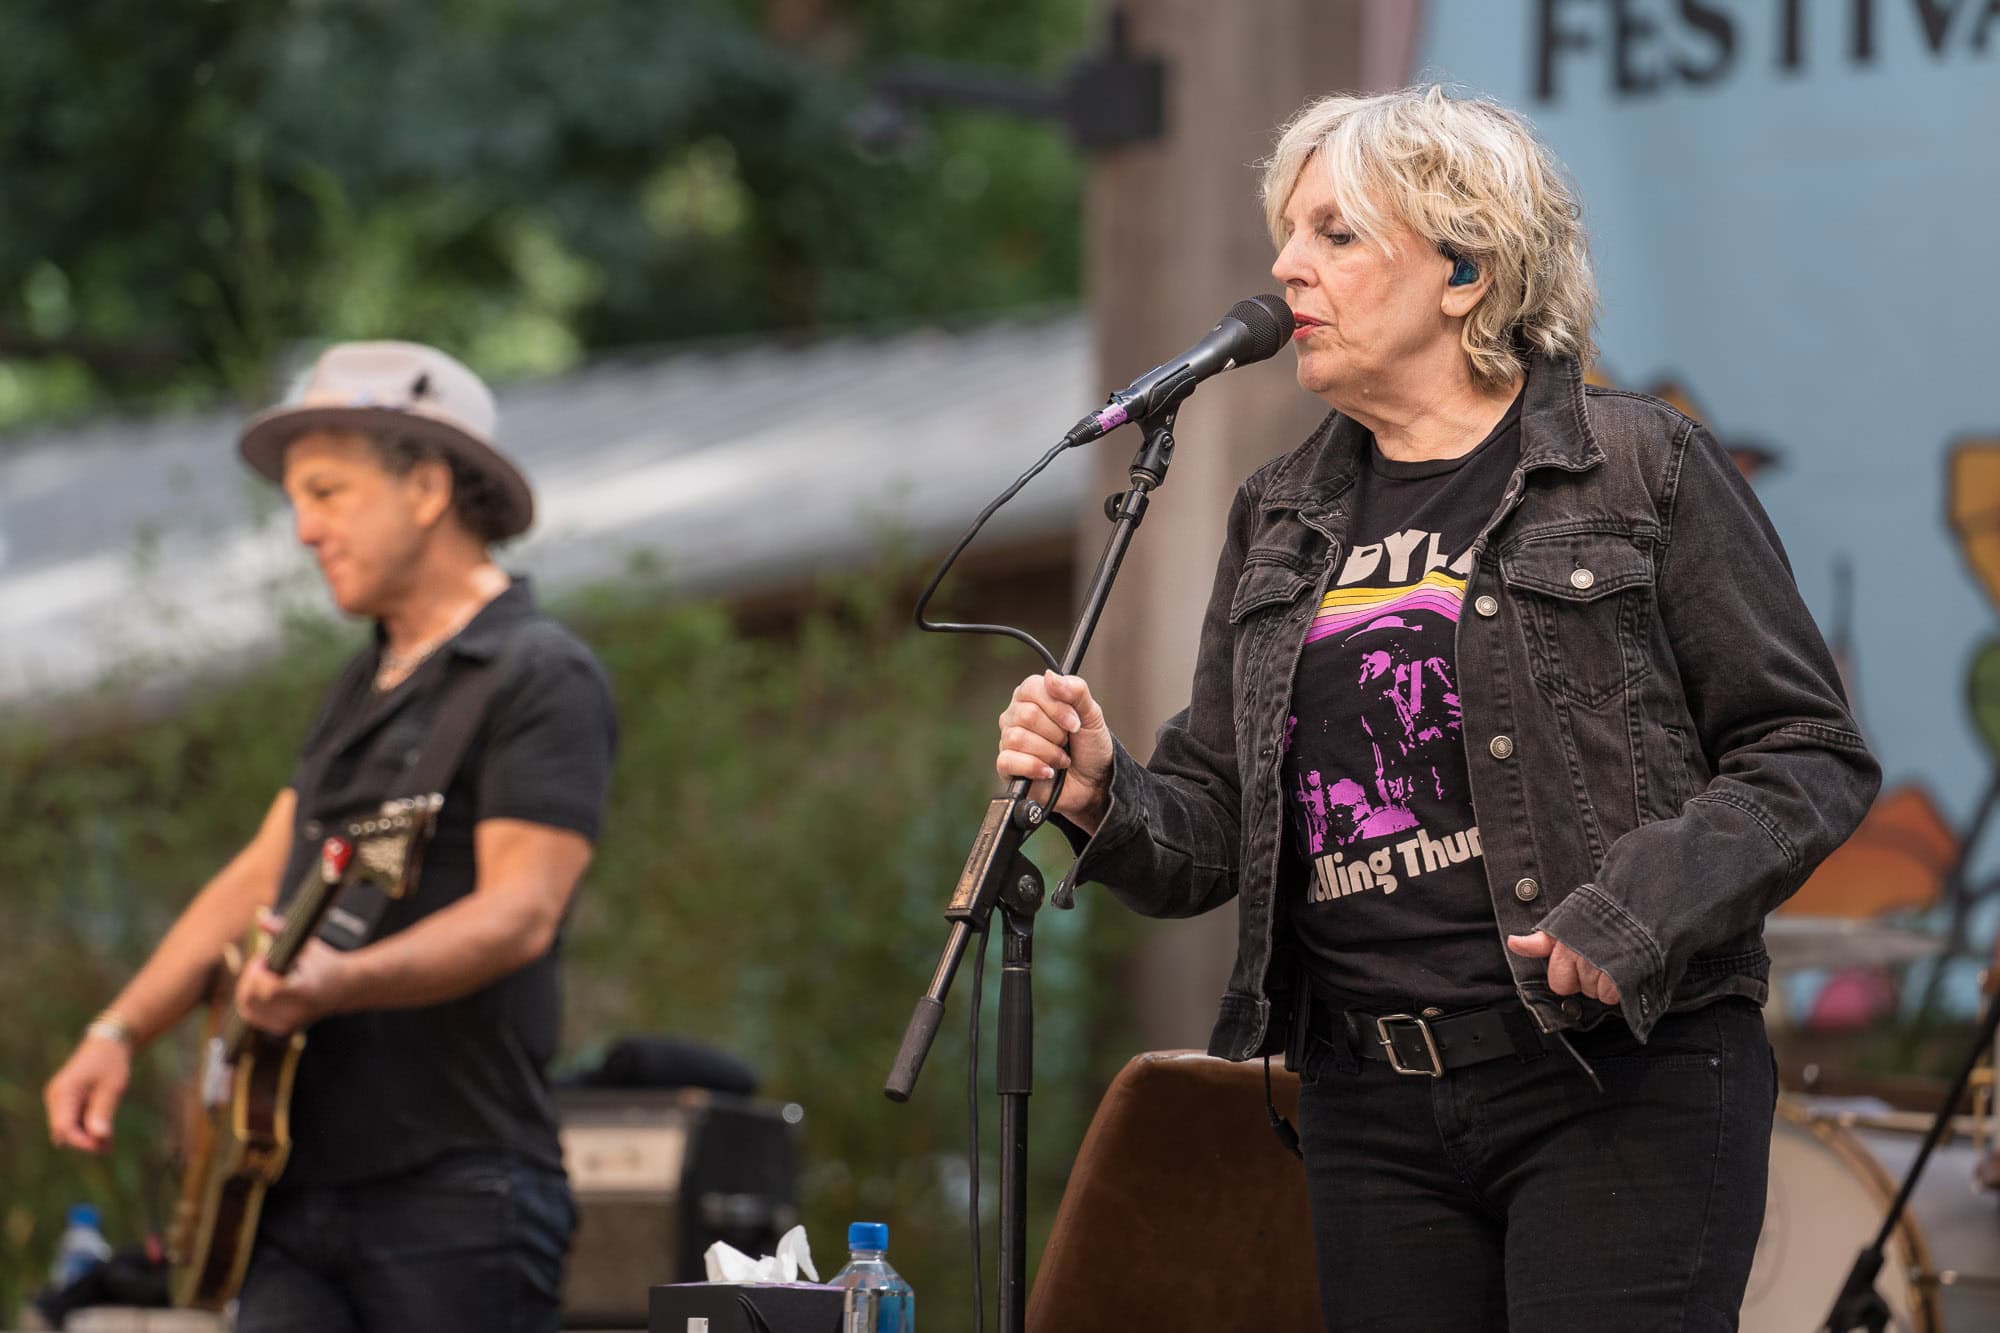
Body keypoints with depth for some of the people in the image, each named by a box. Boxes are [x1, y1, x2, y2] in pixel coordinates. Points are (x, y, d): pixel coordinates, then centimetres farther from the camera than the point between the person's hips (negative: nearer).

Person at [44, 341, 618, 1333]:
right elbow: (261, 876, 25)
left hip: (455, 1208, -8)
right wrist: (119, 1034, 14)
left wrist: (340, 983, -34)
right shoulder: (371, 679, 21)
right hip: (299, 1194, 8)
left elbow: (522, 913, -19)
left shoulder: (542, 680, -7)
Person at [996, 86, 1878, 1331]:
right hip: (1373, 1109, 5)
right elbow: (1214, 825, 15)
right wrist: (1104, 797, -8)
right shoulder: (1283, 520, 16)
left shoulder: (1645, 468, 0)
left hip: (1620, 1086, -5)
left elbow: (1811, 752, -2)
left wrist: (1635, 912, -16)